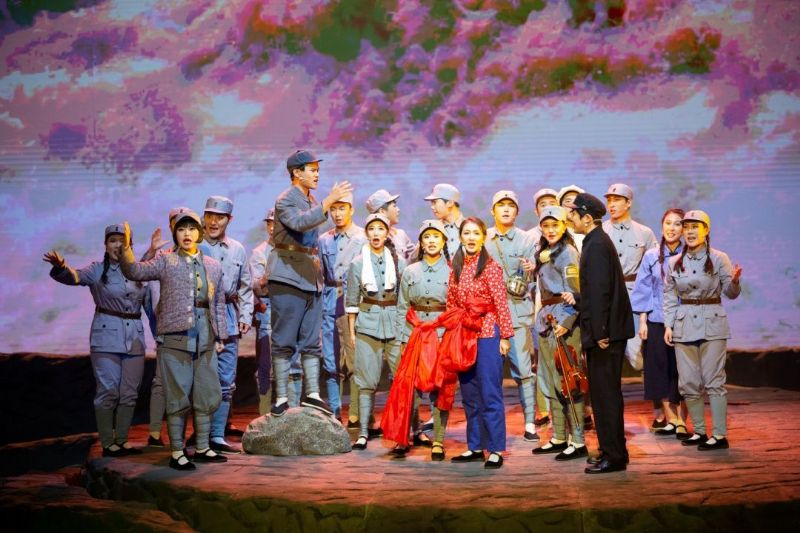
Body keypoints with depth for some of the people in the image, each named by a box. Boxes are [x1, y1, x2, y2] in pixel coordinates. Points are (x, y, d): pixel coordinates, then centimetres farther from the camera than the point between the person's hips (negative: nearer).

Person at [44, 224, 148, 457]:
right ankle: (107, 444, 4)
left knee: (129, 393, 7)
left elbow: (150, 302, 17)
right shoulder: (98, 270, -4)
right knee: (108, 392, -4)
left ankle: (122, 440, 18)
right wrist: (60, 267, -39)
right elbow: (75, 276, -22)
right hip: (107, 337, -4)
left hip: (134, 337, 4)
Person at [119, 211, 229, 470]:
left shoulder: (214, 266, 12)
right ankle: (177, 453, 8)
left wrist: (220, 336, 12)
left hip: (205, 340, 5)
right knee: (179, 397, -1)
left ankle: (202, 448, 22)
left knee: (208, 395, 9)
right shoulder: (165, 261, 2)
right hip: (175, 338, -4)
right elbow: (135, 271, -11)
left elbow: (219, 303, 14)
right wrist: (126, 248, -25)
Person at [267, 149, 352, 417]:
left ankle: (312, 394, 12)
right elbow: (299, 222, -30)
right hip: (288, 279, -8)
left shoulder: (313, 201, 18)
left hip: (311, 280, 8)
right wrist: (329, 201, -33)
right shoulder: (285, 200, -8)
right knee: (284, 342, -3)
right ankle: (281, 399, 1)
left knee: (312, 342, 8)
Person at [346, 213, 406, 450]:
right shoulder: (358, 264, 4)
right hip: (367, 324, 0)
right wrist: (351, 331, 4)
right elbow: (352, 301, 8)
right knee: (367, 380, 0)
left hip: (395, 323, 0)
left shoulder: (399, 262, 5)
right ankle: (363, 431, 5)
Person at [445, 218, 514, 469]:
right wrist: (451, 334, 10)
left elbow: (501, 304, -8)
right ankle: (475, 446, 19)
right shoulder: (456, 267, 10)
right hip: (463, 335, 6)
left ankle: (495, 450, 2)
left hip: (487, 335, -6)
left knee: (490, 394, -3)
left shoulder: (491, 266, -6)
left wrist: (505, 336, -11)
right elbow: (451, 304, 14)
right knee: (469, 394, 10)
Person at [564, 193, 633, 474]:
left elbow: (600, 291, -21)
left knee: (606, 393, -4)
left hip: (605, 332, -10)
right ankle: (611, 450, 24)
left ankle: (614, 456, 3)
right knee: (604, 393, 15)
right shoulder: (597, 241, 15)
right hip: (603, 331, 10)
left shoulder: (597, 245, -16)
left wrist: (600, 332, -21)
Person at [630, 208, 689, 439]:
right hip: (656, 322, 2)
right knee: (659, 369, 2)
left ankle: (681, 419, 6)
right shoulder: (651, 257, 5)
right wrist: (642, 321, 1)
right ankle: (670, 417, 11)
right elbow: (644, 291, 6)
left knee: (681, 370, -1)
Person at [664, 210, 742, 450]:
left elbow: (731, 293, -2)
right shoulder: (675, 262, 8)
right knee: (688, 382, 6)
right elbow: (669, 296, 12)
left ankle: (720, 435, -1)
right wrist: (668, 325, 4)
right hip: (684, 326, 4)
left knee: (714, 381, -5)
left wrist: (734, 281, -23)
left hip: (712, 324, -4)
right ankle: (699, 431, 17)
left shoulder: (718, 259, -2)